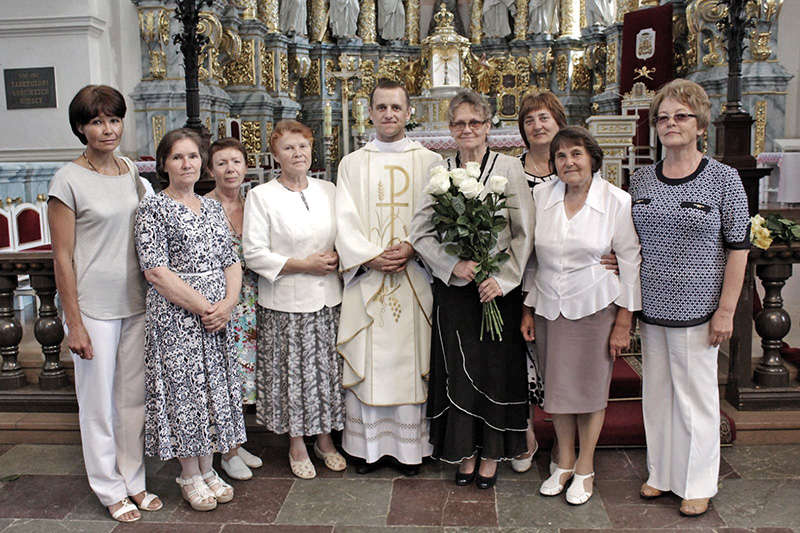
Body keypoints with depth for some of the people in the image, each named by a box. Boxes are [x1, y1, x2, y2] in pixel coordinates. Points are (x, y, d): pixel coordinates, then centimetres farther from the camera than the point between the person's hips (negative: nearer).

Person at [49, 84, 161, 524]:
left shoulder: (133, 172, 7)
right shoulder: (69, 180, -8)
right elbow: (62, 256, -9)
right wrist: (74, 323, -11)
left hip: (136, 302, 5)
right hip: (93, 306, -5)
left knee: (134, 397, 14)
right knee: (99, 401, 7)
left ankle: (134, 480, 30)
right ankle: (110, 489, 25)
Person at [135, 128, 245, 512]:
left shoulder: (213, 207, 12)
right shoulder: (153, 208, -6)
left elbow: (231, 261, 10)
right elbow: (156, 270, -14)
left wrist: (227, 304, -7)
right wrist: (202, 307, -16)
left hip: (218, 317, 6)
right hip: (175, 316, -5)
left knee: (214, 387, 11)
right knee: (183, 390, 3)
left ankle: (207, 469, 26)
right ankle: (189, 477, 19)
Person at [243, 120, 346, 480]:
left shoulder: (328, 191, 9)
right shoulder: (261, 196, -4)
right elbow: (254, 254, -9)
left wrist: (336, 258, -7)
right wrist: (303, 264, -14)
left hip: (328, 299, 4)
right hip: (286, 302, -3)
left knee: (328, 368, 9)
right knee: (292, 372, 4)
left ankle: (325, 438, 27)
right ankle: (296, 443, 23)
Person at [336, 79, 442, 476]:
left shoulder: (430, 162, 8)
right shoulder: (352, 163, 11)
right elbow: (345, 220, 2)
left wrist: (412, 247, -15)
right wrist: (371, 256, -12)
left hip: (414, 278, -1)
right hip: (365, 278, 1)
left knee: (410, 359, 3)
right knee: (366, 361, 3)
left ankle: (410, 445, 16)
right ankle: (368, 444, 16)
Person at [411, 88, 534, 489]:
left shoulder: (509, 168, 0)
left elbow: (524, 233, -2)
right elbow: (420, 233, 2)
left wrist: (503, 277, -12)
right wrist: (454, 265, -12)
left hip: (499, 287, -1)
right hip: (452, 288, 2)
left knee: (496, 367, 5)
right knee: (458, 369, 6)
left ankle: (491, 454, 22)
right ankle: (465, 452, 23)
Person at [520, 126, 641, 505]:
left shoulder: (617, 201, -8)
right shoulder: (541, 196, 0)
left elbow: (630, 261, -4)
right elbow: (530, 256, 6)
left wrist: (624, 320, -6)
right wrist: (527, 309, 6)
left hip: (595, 306, -3)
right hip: (549, 307, 3)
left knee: (590, 387, 6)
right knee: (557, 386, 11)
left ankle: (585, 469, 25)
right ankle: (564, 463, 29)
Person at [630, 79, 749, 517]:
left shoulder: (723, 178, -6)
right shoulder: (641, 181, 6)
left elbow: (738, 248, -6)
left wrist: (726, 310, -10)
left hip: (696, 309, -4)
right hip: (651, 306, 4)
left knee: (695, 395, 7)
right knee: (656, 392, 14)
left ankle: (697, 483, 25)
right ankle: (662, 473, 32)